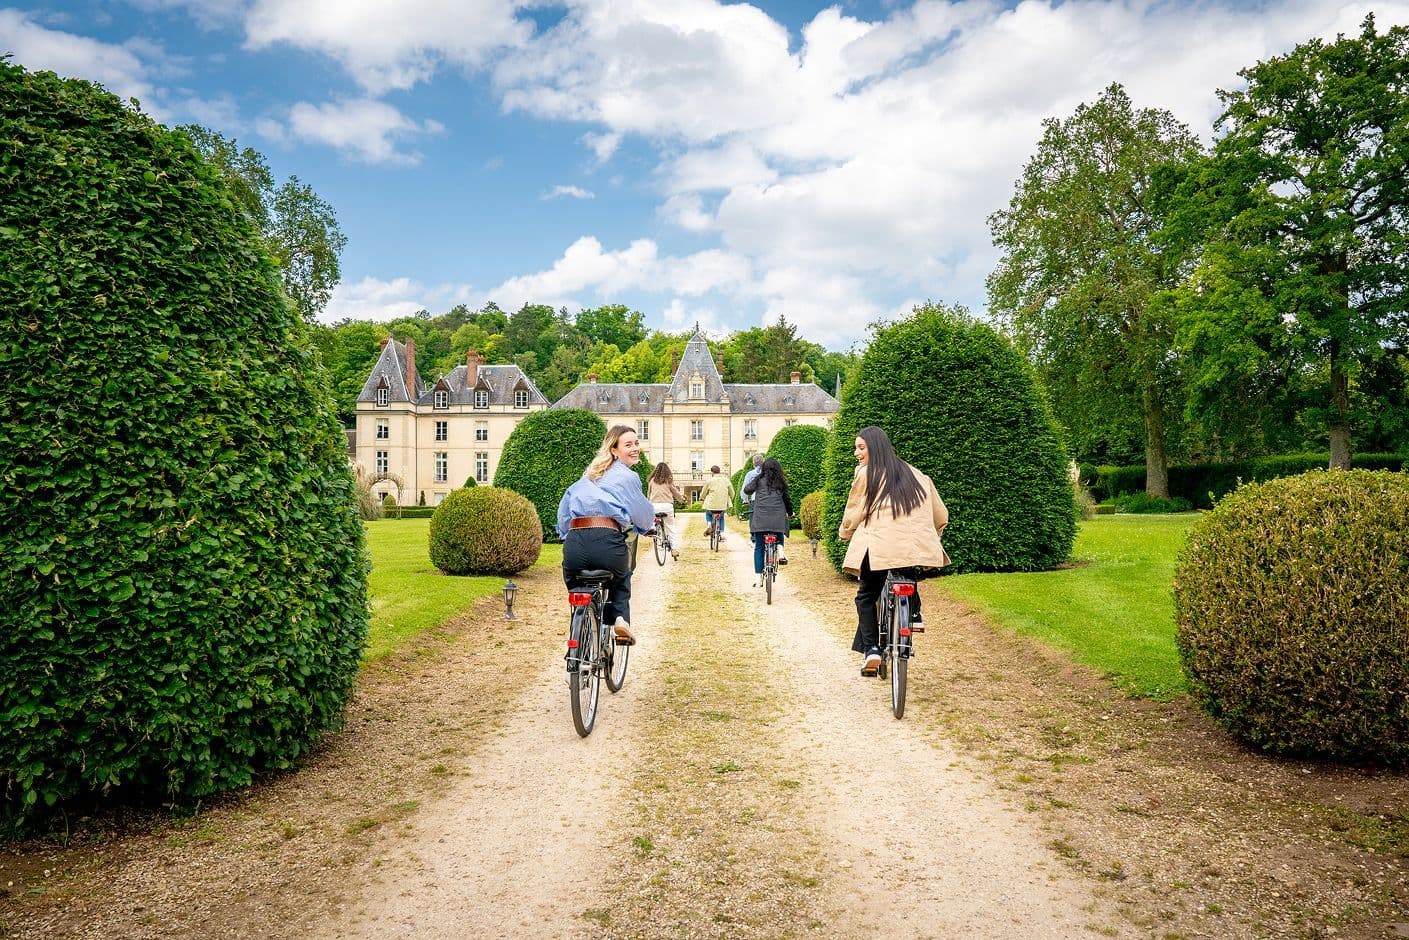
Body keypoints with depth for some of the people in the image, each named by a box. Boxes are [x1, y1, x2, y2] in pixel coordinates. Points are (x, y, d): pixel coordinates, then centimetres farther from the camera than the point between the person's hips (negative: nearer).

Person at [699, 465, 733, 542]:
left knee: (708, 514, 29)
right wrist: (730, 501, 29)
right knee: (721, 517, 27)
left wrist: (701, 500, 24)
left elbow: (703, 493, 4)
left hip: (711, 504, -2)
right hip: (723, 505, 2)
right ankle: (722, 534, 13)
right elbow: (732, 493, 11)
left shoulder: (710, 481, -6)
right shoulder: (726, 480, 3)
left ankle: (709, 524, 2)